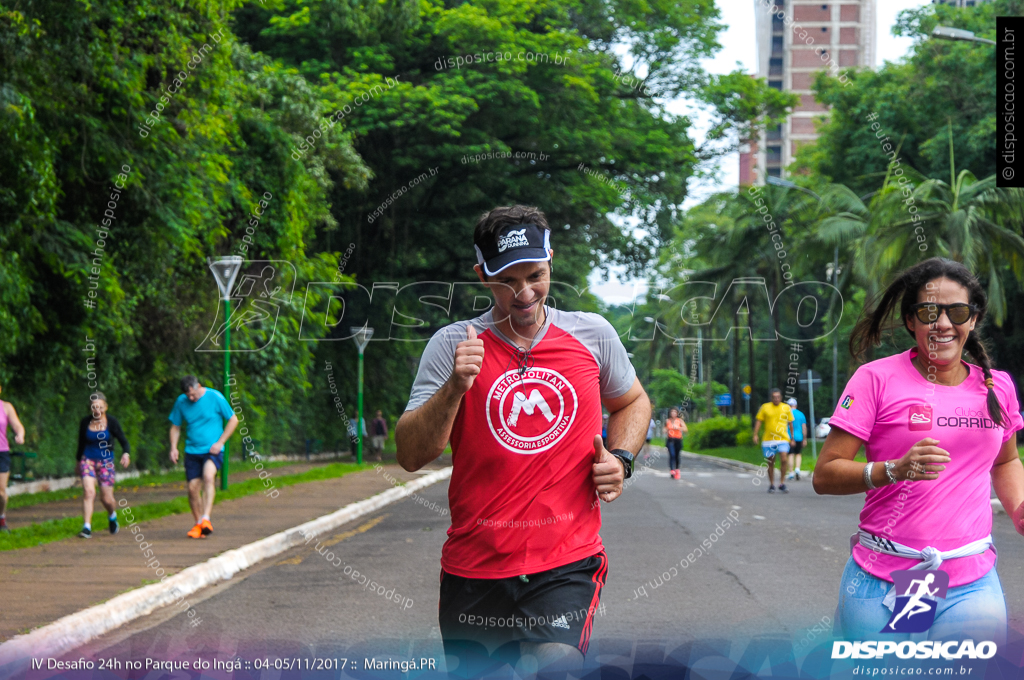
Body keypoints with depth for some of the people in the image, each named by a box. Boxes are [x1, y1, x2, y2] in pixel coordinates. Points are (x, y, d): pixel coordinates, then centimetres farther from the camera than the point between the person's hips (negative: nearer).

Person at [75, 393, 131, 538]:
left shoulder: (111, 422, -7)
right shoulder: (85, 423, -1)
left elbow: (124, 441, -5)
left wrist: (126, 454, -24)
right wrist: (78, 461, 24)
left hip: (106, 462, -1)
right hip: (88, 459, 1)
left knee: (107, 499, 0)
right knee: (88, 491, -20)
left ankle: (112, 516, 35)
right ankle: (86, 528, -20)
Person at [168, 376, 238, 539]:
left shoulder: (215, 397, -7)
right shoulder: (181, 402, 3)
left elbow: (233, 420, 1)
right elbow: (175, 426, 16)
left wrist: (220, 442, -6)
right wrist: (173, 447, 1)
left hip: (212, 450, -4)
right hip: (192, 451, 4)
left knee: (208, 476, -30)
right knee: (193, 488, -2)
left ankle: (206, 518, -34)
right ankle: (198, 525, 16)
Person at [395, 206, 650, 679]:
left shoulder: (593, 334, 5)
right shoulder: (452, 345, -2)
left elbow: (633, 402, 24)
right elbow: (409, 457, -8)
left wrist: (620, 458, 4)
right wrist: (455, 388, -22)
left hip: (567, 561, -1)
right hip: (473, 565, 1)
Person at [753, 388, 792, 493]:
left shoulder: (786, 408, 8)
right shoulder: (765, 407, 4)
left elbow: (790, 423, 14)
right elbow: (758, 421, 6)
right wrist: (755, 435, -4)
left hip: (783, 439, 0)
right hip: (768, 440, 0)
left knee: (783, 460, -16)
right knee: (771, 463, 6)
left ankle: (782, 484, -5)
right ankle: (771, 485, 18)